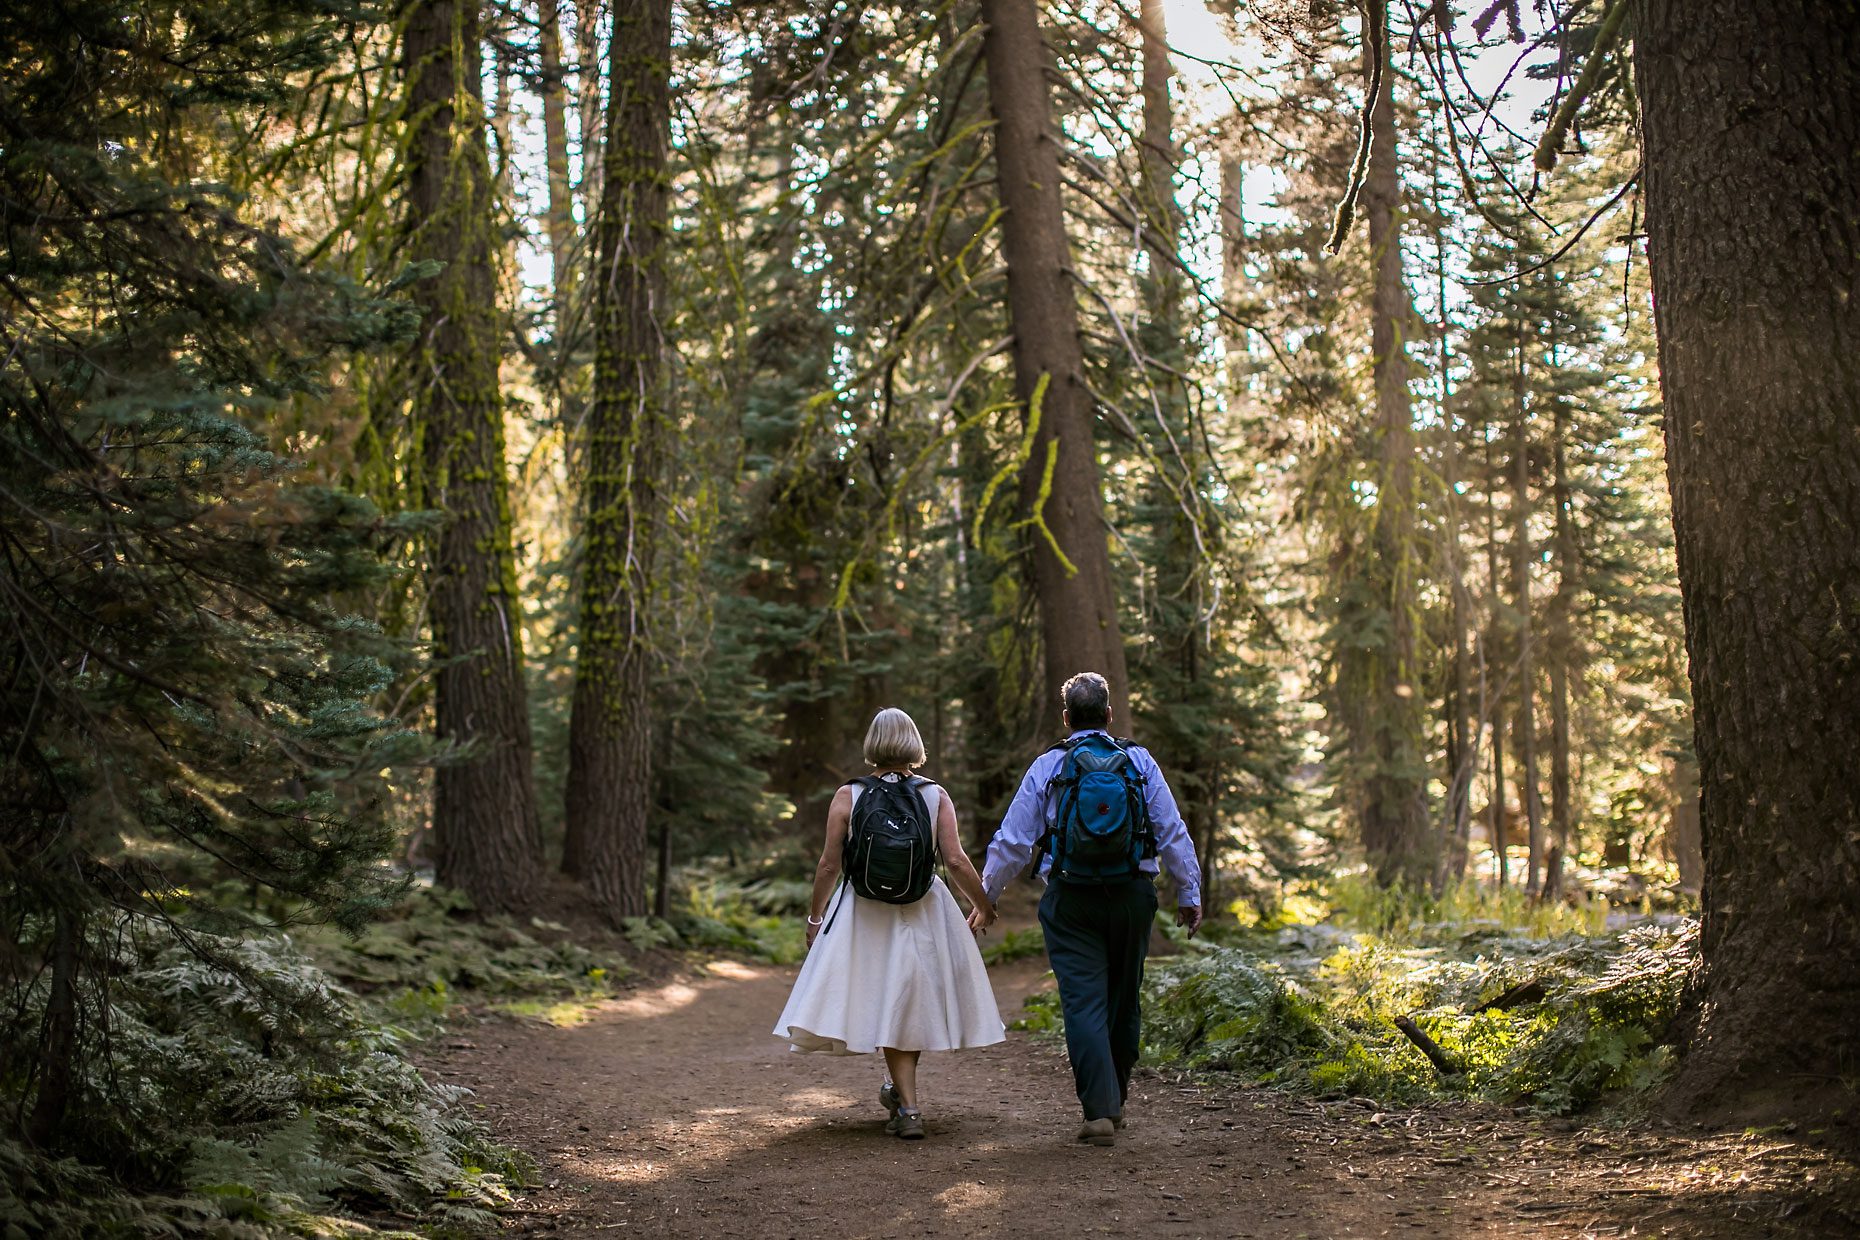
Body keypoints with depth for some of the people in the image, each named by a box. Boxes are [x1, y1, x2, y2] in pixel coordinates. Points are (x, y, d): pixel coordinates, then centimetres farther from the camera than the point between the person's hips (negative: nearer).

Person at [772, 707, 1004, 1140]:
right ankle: (897, 1088, 32)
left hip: (864, 914, 0)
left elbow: (829, 865, -3)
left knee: (889, 1008, 8)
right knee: (918, 1001, 19)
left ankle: (908, 1106, 2)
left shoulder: (847, 796, -4)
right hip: (925, 909, 1)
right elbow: (956, 861, -8)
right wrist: (983, 906, 7)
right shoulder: (935, 795, -3)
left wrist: (815, 917, 10)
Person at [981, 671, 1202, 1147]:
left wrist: (984, 896, 10)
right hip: (1132, 894, 2)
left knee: (1084, 1003, -2)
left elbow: (1013, 841, 0)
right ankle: (1116, 1099, 28)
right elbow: (1173, 832, 3)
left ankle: (1100, 1111, -10)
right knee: (1124, 999, 16)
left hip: (1070, 899, -2)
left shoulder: (1046, 767, 0)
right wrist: (1189, 893, 13)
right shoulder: (1139, 761, 3)